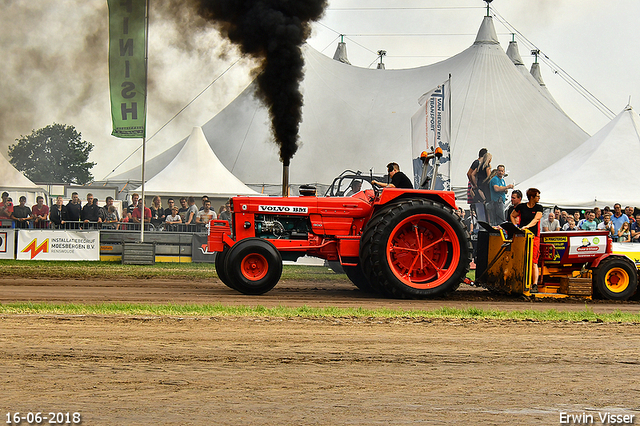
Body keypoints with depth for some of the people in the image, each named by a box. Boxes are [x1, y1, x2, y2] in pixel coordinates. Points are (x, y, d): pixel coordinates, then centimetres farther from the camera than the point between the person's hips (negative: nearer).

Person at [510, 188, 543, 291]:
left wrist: (527, 226, -28)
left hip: (534, 237, -2)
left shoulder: (539, 208, 4)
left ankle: (535, 285, -9)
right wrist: (516, 226, 8)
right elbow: (512, 216, 22)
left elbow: (536, 219, -12)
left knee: (533, 262, -7)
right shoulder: (521, 207, 7)